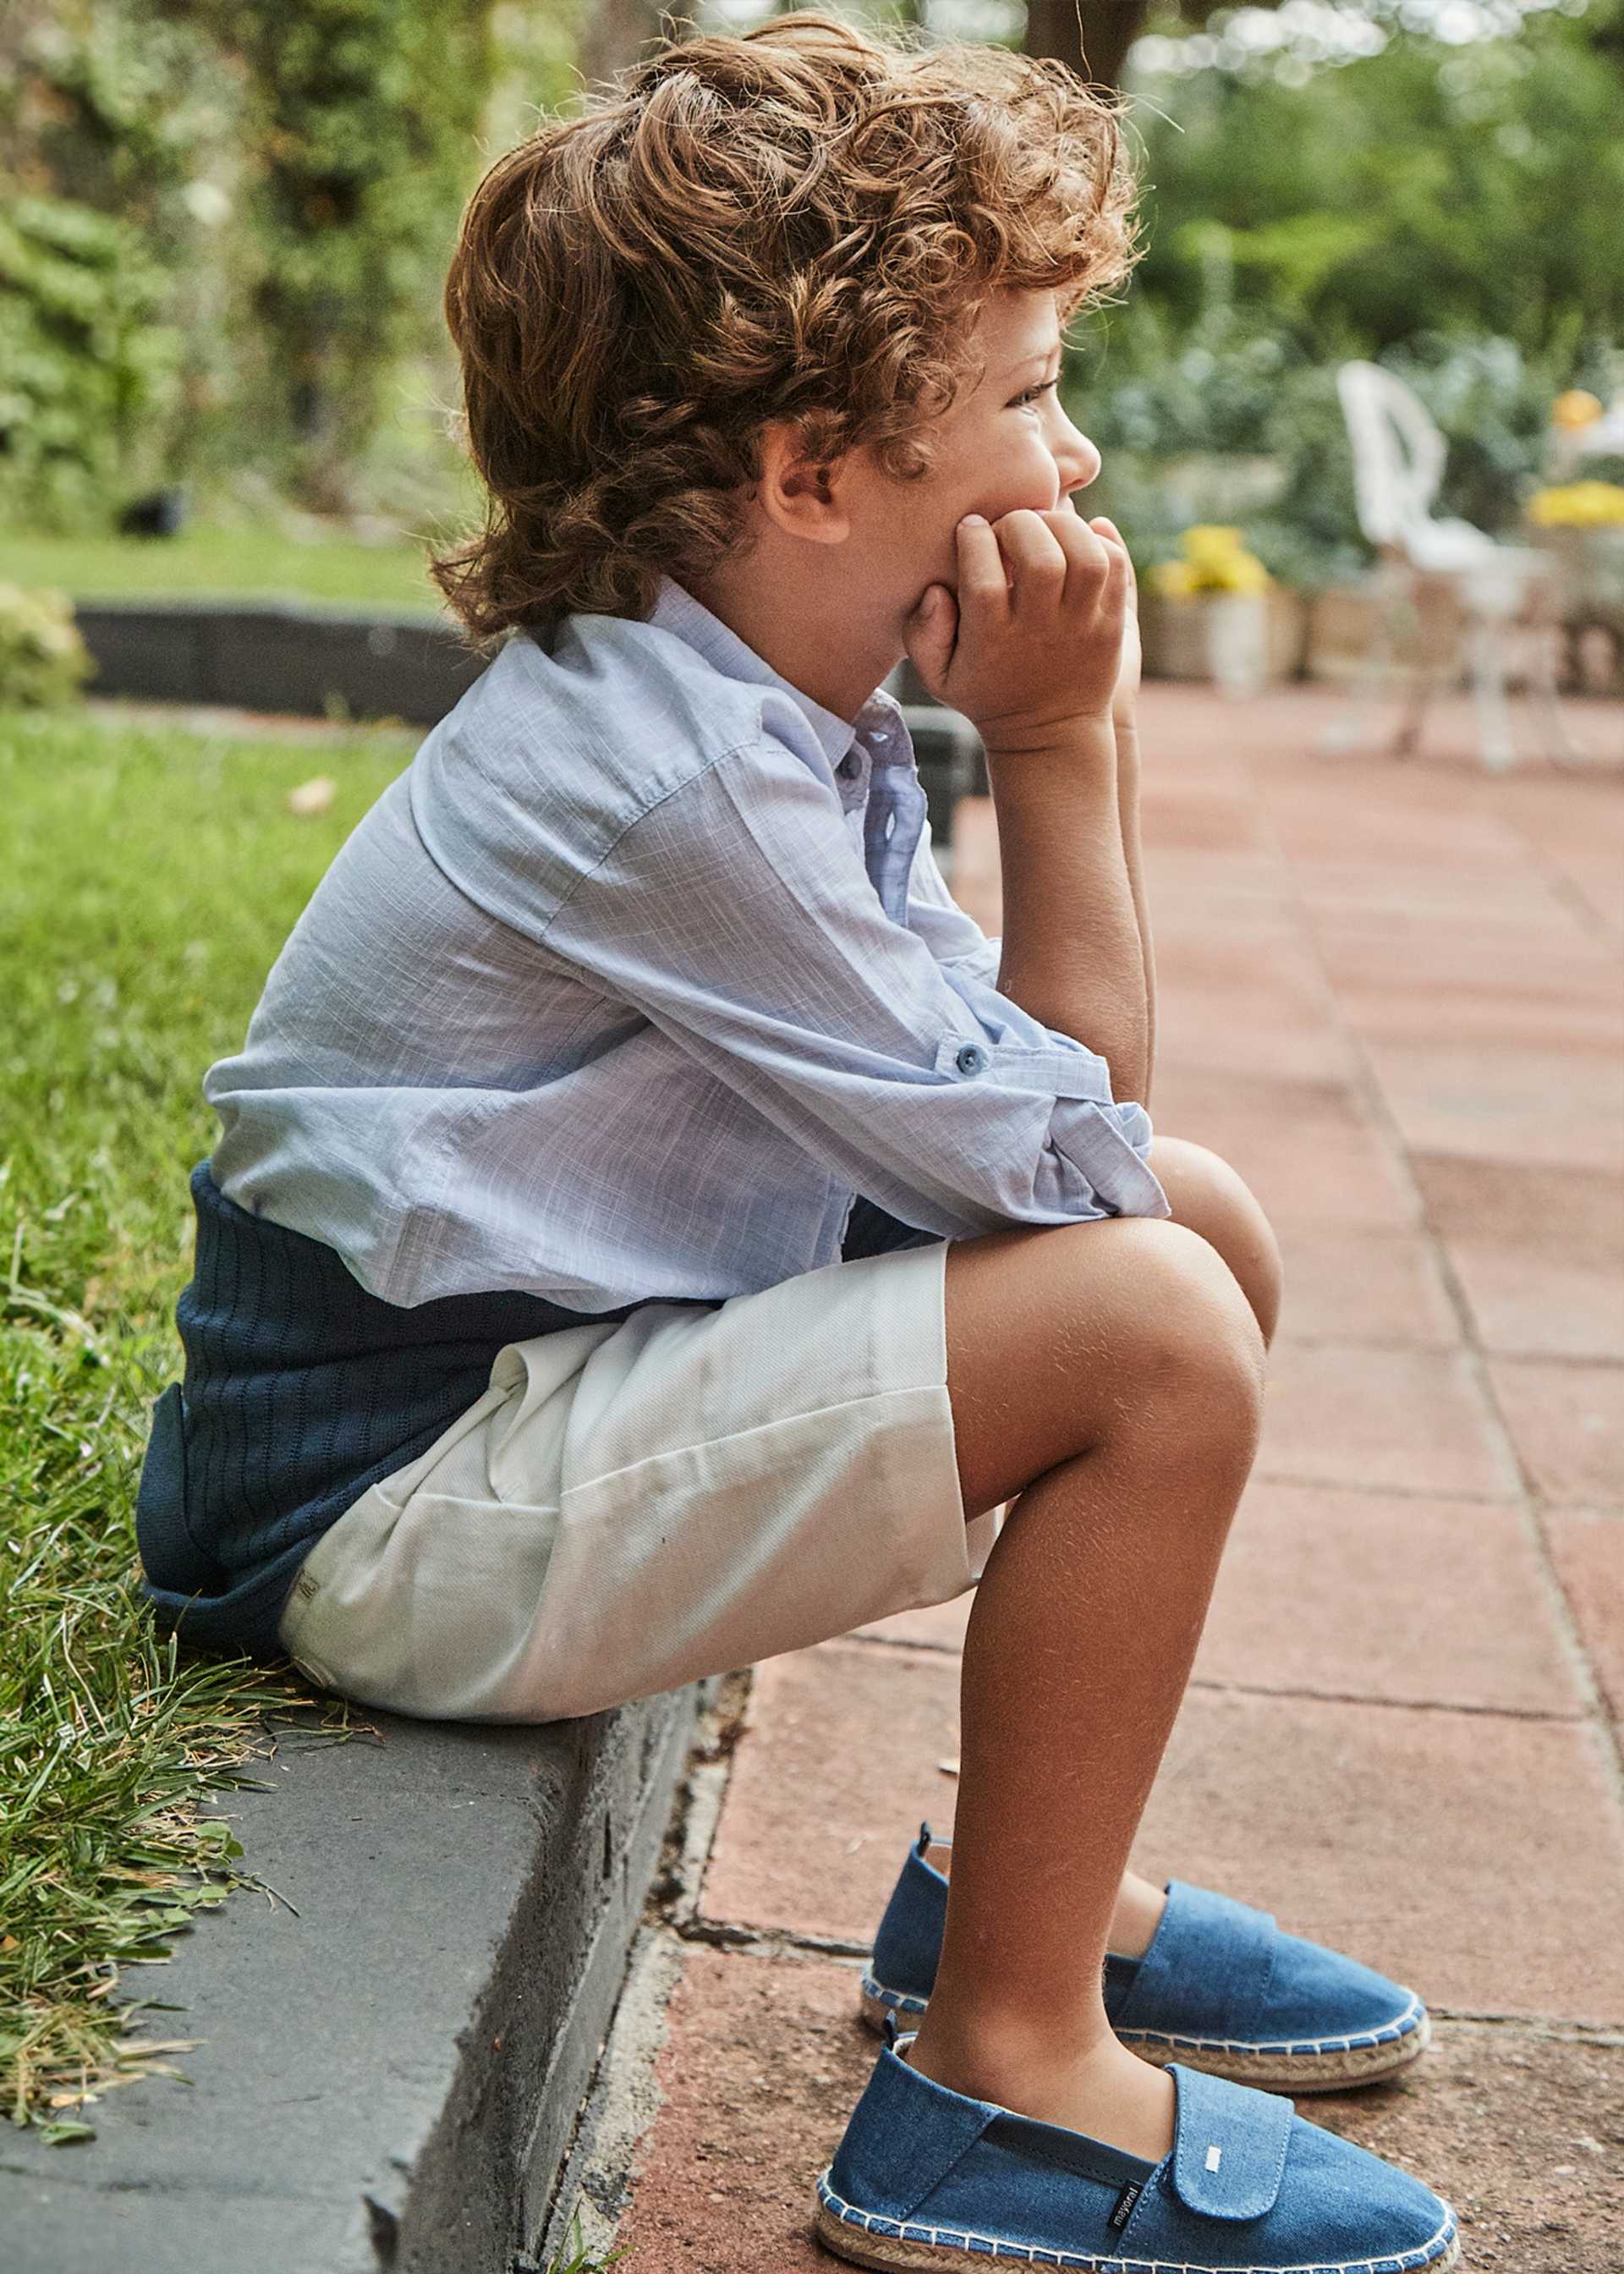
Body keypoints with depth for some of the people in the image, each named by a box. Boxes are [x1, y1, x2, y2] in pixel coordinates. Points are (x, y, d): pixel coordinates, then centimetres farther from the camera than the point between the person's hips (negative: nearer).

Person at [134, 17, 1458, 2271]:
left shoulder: (758, 708, 5)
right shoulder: (670, 780, -25)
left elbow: (1045, 1116, 5)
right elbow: (1055, 1166, -18)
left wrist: (1075, 739, -4)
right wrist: (1061, 751, -13)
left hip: (553, 1360, 10)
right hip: (394, 1509, -10)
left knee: (1207, 1226, 9)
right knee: (1150, 1329, -22)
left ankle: (1029, 1877, 20)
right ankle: (1004, 2073, -7)